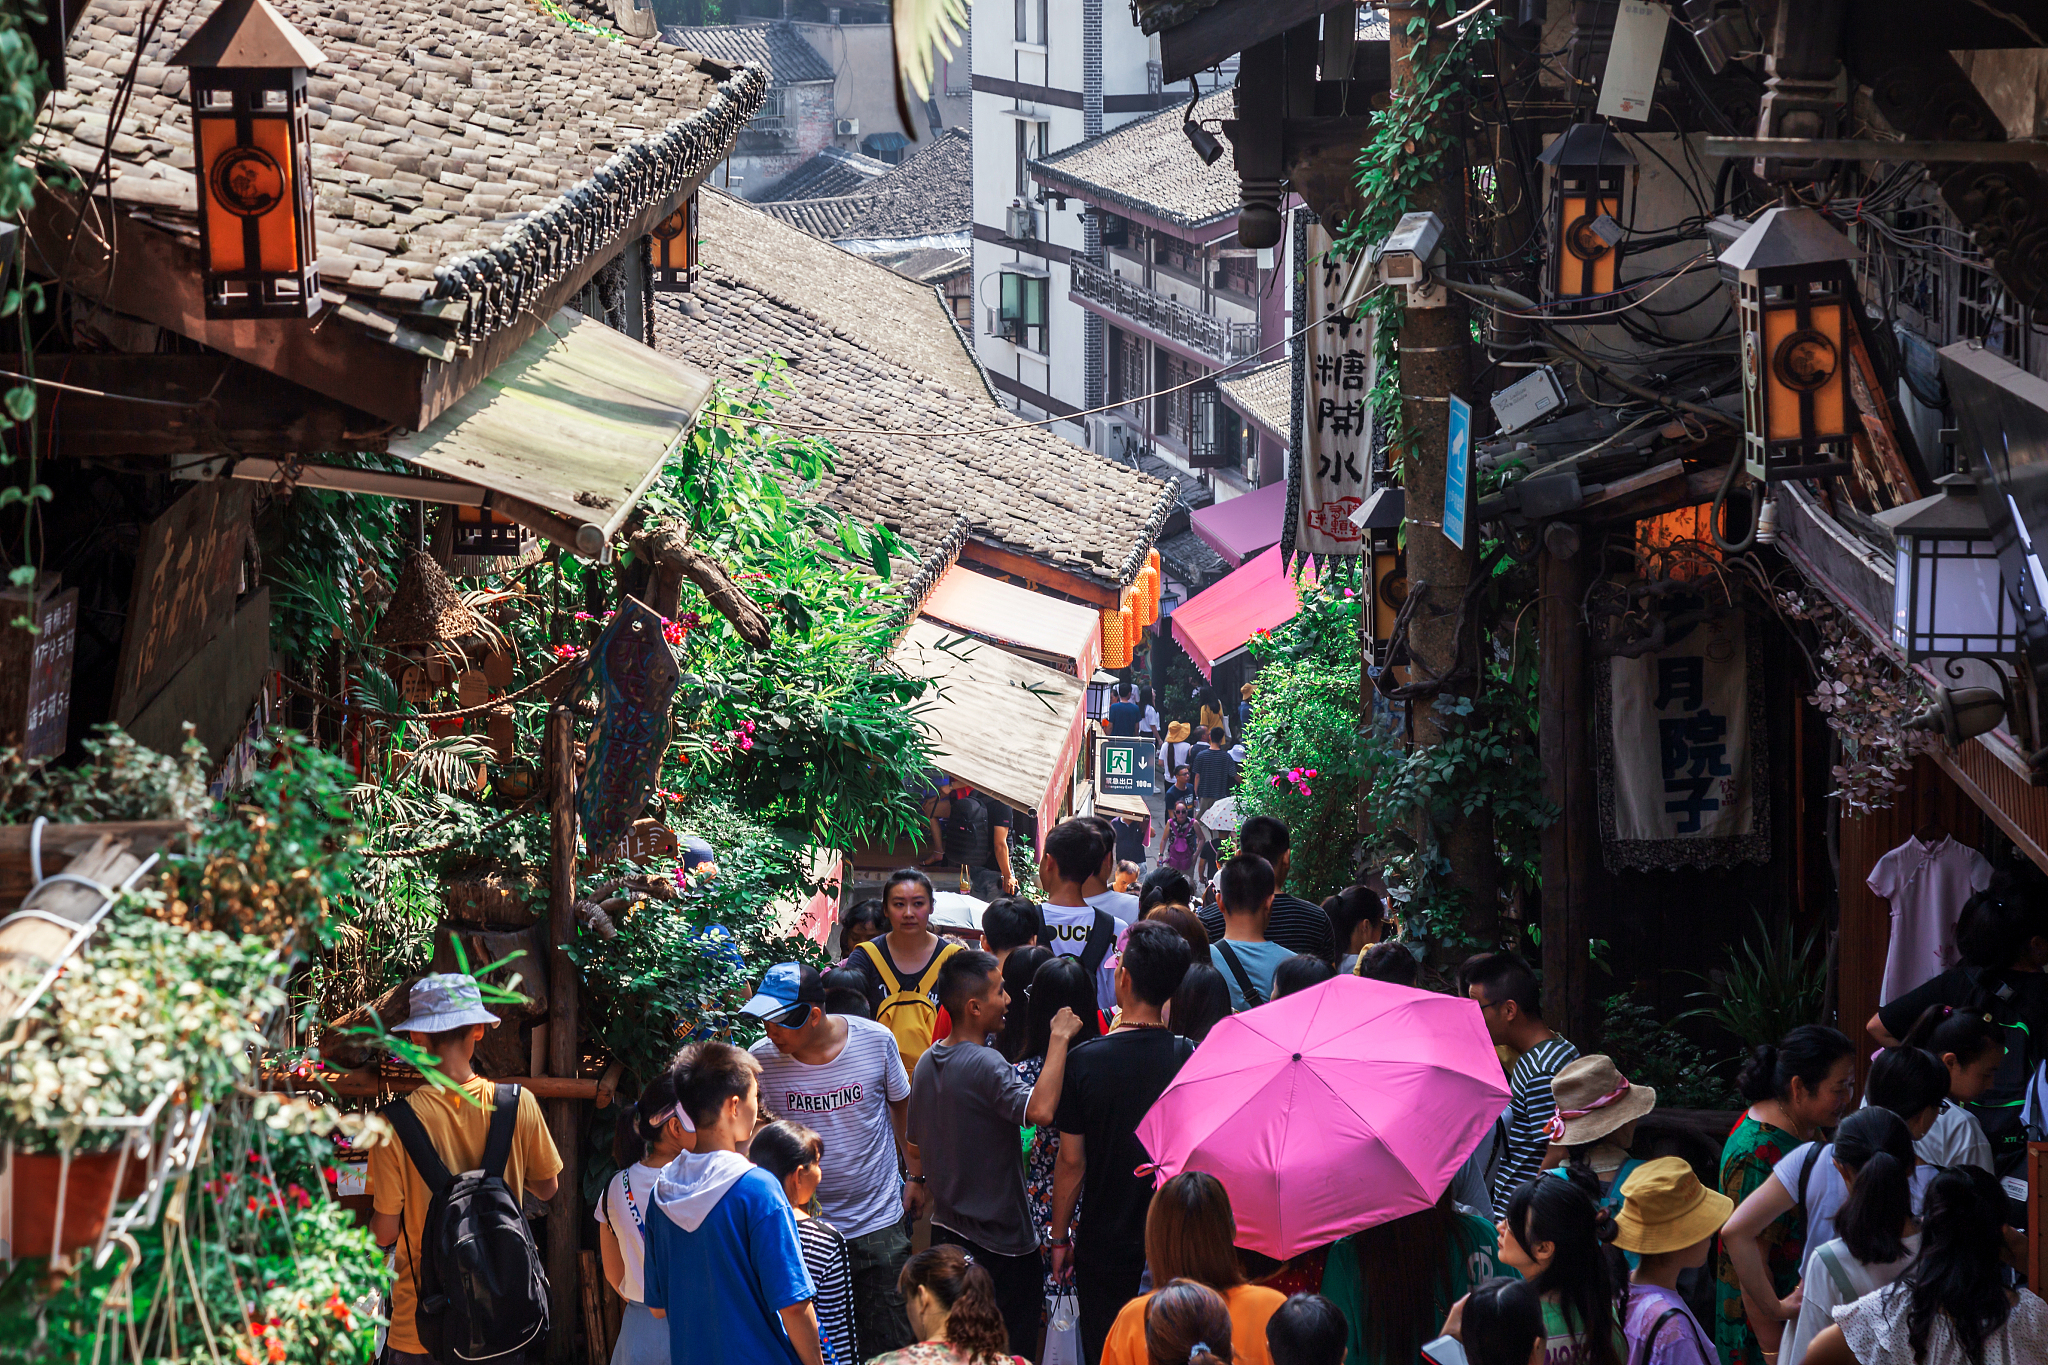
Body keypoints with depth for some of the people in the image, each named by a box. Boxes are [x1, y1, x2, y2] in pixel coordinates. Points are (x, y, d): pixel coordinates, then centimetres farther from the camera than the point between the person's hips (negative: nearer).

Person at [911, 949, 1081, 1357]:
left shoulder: (928, 1062, 4)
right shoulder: (984, 1064, -24)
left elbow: (916, 1145, 15)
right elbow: (1039, 1110, -41)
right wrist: (1059, 1037, -33)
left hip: (946, 1231, 9)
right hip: (1001, 1239, -9)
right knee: (1011, 1353, 2)